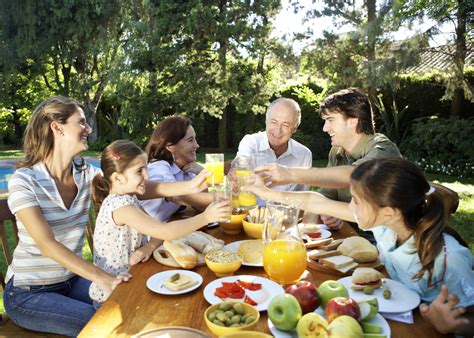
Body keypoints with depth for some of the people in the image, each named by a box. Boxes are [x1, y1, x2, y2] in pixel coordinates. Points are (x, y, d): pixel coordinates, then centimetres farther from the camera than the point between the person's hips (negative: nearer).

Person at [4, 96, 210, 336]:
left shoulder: (85, 173, -3)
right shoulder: (24, 180, -20)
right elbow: (47, 244, -28)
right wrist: (101, 277, -37)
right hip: (28, 293, -5)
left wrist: (188, 187, -23)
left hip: (72, 280, 5)